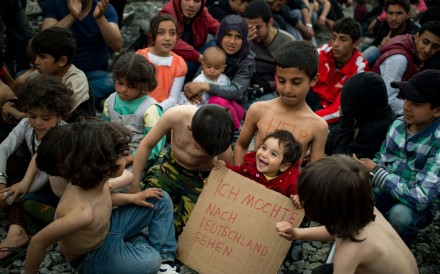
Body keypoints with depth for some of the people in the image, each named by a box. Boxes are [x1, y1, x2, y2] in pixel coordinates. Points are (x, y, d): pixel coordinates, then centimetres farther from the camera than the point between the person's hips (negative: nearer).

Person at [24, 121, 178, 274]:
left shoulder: (92, 183, -19)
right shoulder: (83, 212, -43)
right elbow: (38, 242, -32)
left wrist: (131, 198, -1)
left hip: (106, 228, 8)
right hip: (90, 257, -8)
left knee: (162, 200, 3)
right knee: (150, 261, -33)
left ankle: (164, 258, 9)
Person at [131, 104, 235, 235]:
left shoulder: (221, 141, -35)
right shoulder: (175, 115, -33)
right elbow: (146, 145, -16)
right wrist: (134, 185, -11)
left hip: (200, 179, -2)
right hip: (172, 167, 2)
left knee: (181, 227, -14)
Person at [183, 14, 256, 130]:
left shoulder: (247, 61, -11)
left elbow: (236, 91, -25)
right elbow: (198, 78, 3)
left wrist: (204, 86, -35)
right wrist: (192, 90, -22)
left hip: (234, 107, -3)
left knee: (217, 100, -37)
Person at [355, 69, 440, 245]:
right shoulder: (398, 124, -7)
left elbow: (420, 198, -31)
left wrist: (375, 172, -26)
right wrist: (364, 168, -15)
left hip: (419, 207, -5)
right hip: (385, 191, 5)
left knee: (399, 214, -36)